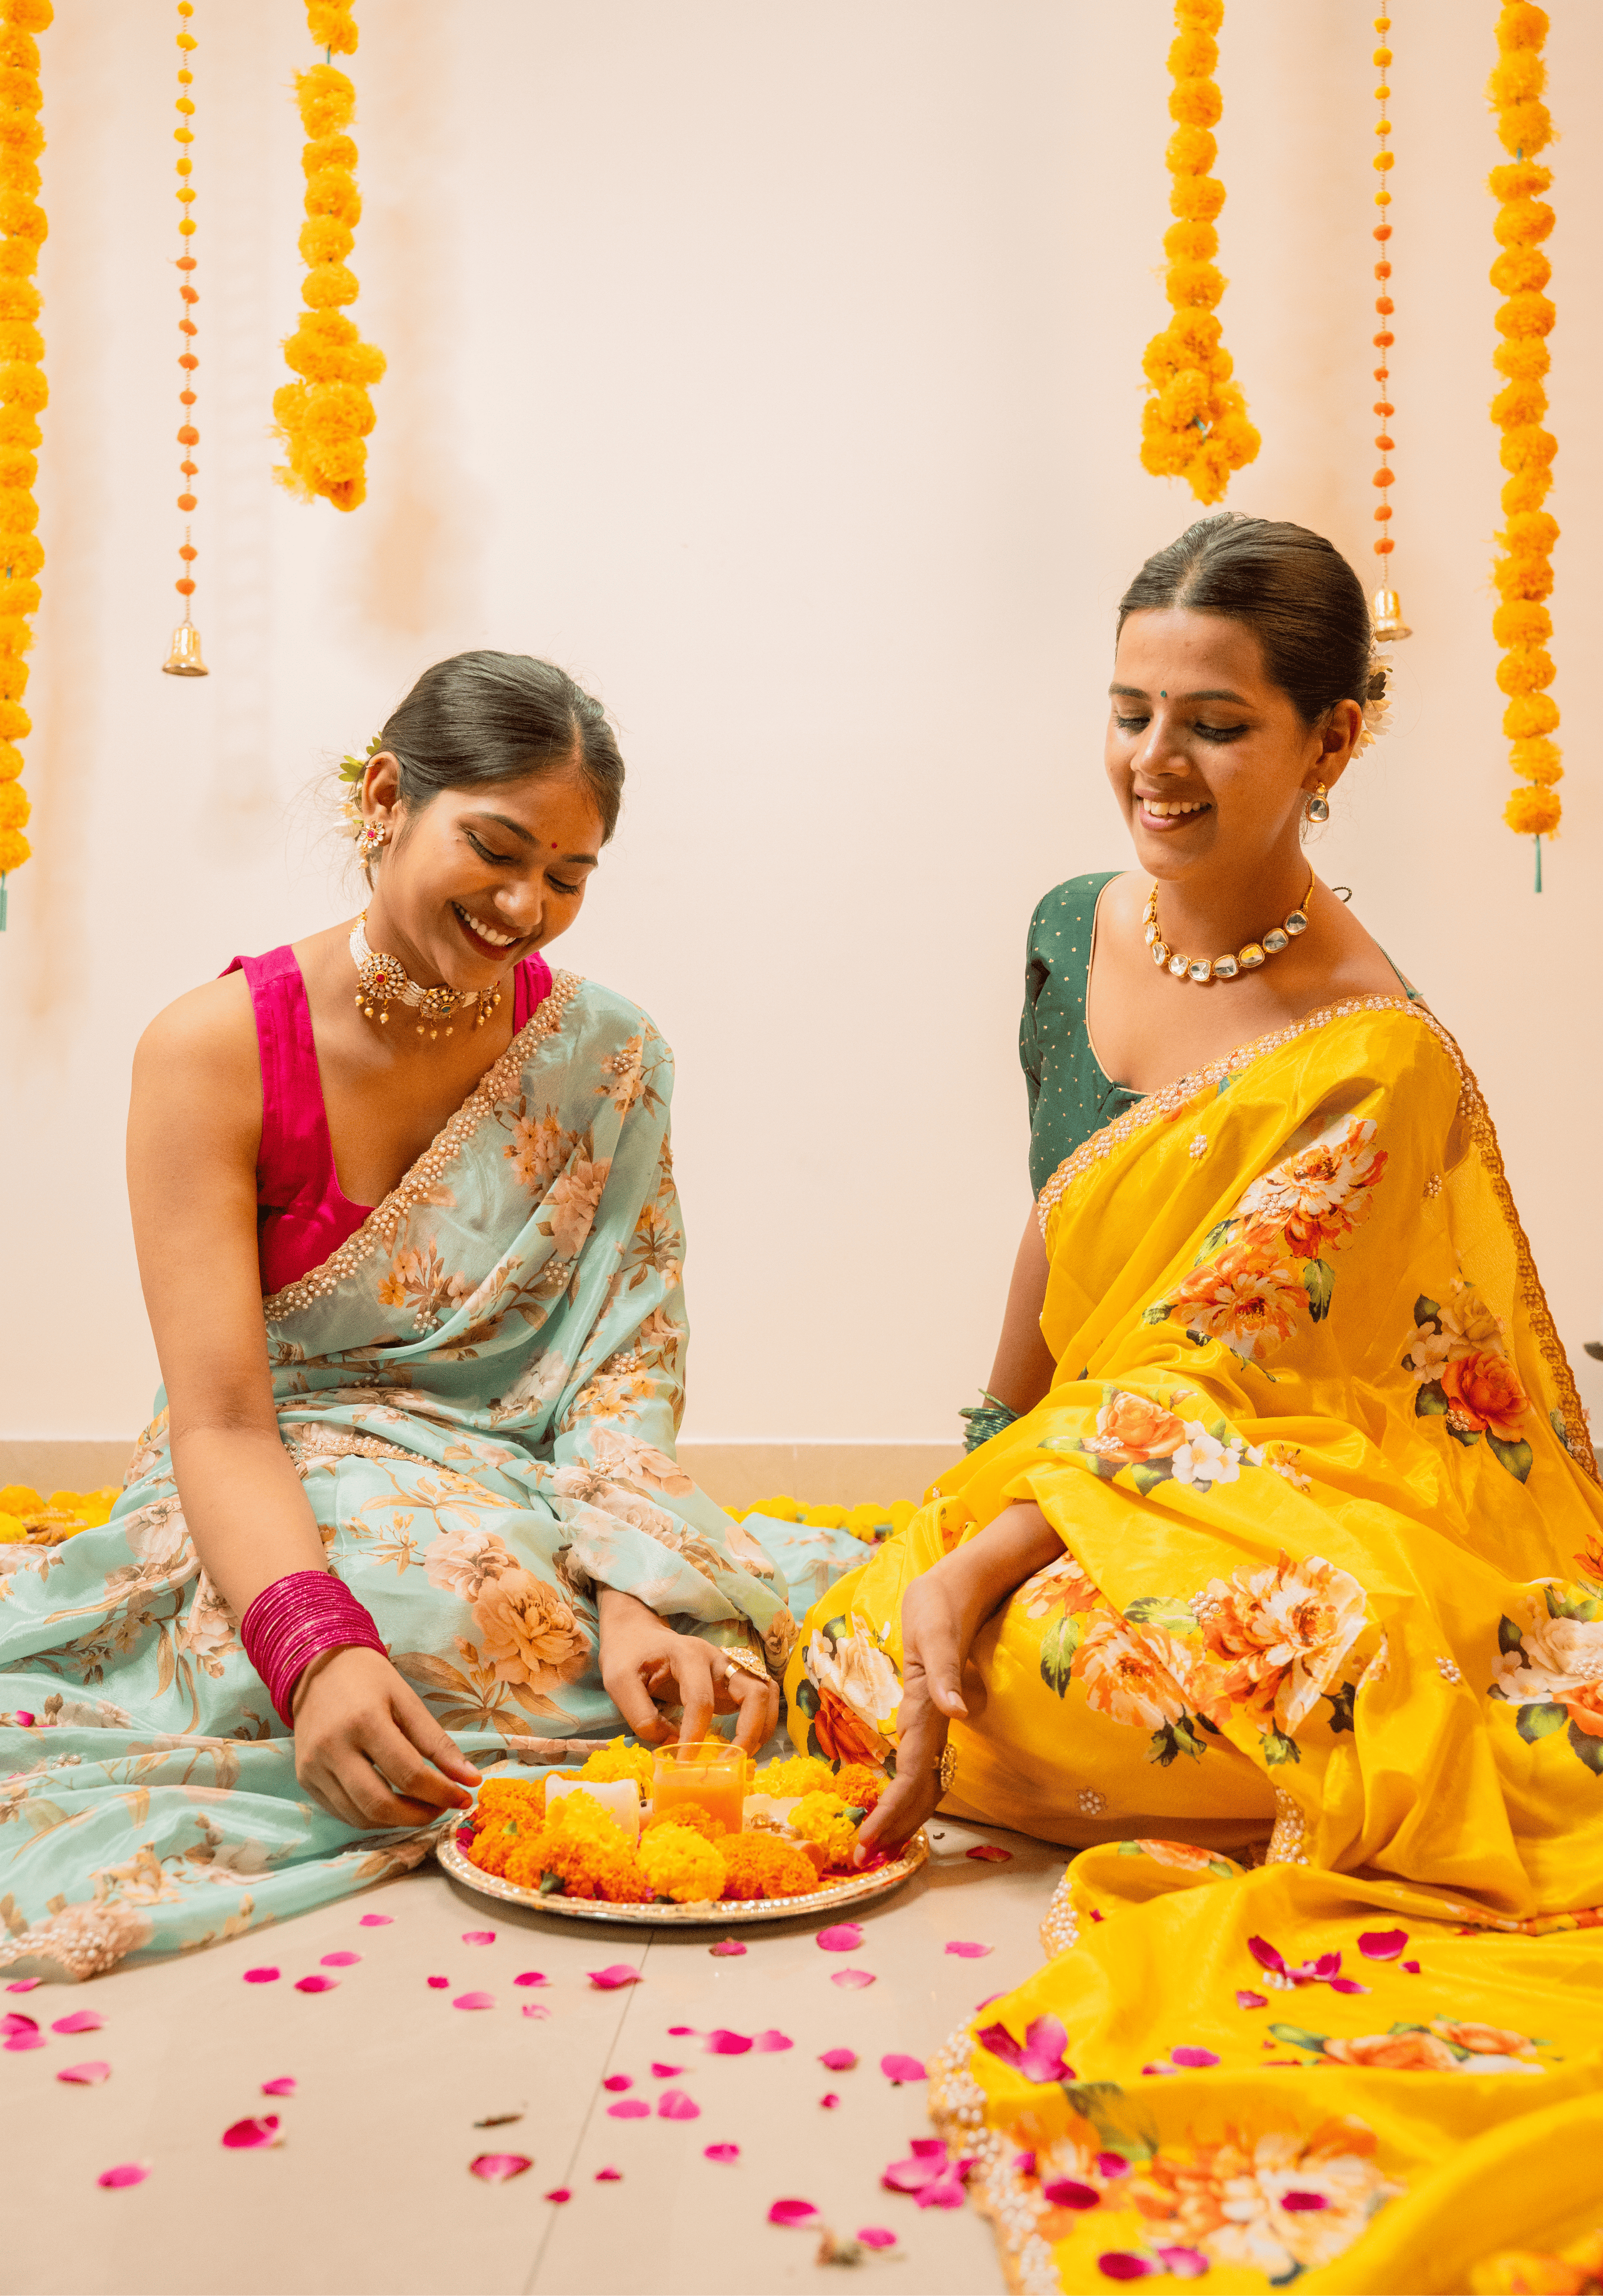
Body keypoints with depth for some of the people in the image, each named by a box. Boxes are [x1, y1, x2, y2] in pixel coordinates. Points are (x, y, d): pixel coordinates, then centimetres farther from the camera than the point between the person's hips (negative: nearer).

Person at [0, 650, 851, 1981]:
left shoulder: (607, 1059, 0)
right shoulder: (214, 1052, -10)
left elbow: (622, 1368, -6)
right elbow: (221, 1420, -16)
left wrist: (631, 1602, -25)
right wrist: (317, 1650, -35)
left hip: (537, 1513, 4)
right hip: (272, 1519, -4)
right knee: (463, 1600, -38)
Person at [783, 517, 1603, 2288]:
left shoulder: (1371, 1061, -20)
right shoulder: (1076, 932, 2)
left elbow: (1200, 1372, -22)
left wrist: (977, 1569, -29)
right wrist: (984, 1472, 17)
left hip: (1295, 1496, -7)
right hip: (1076, 1478, 7)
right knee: (848, 1658, -20)